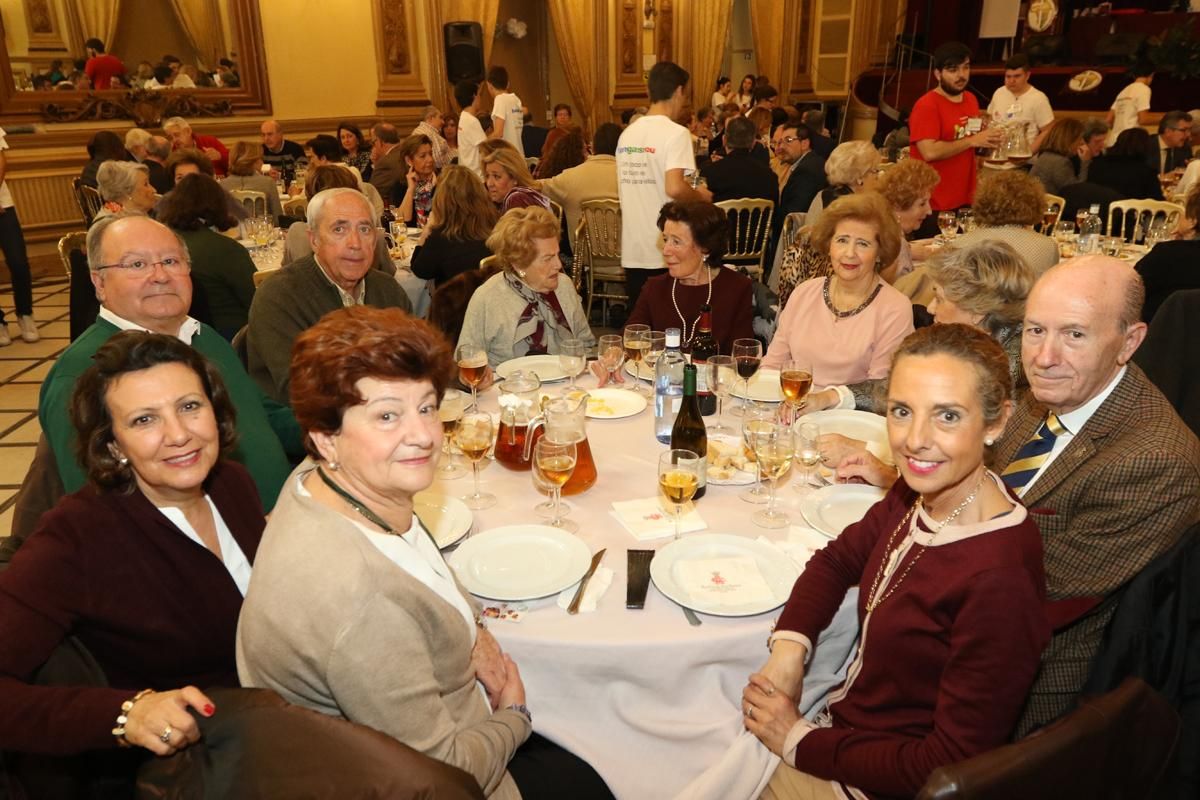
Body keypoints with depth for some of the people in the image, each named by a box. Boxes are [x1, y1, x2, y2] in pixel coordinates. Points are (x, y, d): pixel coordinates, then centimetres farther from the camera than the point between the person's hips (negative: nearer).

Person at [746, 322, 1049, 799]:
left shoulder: (1000, 578, -31)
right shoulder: (920, 494, -8)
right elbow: (837, 559, 8)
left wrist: (800, 742, -16)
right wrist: (788, 650, -9)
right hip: (843, 725, 6)